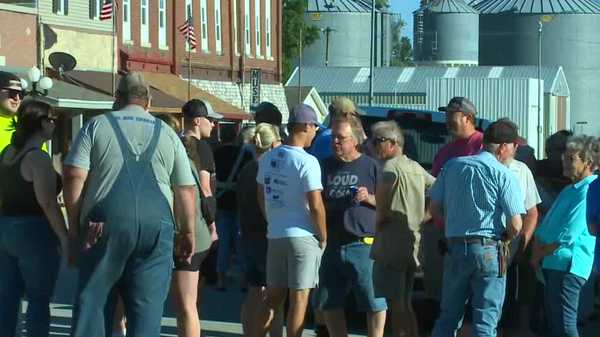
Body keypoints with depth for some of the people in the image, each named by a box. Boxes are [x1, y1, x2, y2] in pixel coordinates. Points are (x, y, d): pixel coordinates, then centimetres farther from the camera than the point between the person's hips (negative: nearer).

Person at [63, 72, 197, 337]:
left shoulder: (97, 126, 9)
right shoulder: (167, 134, 15)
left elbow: (74, 177, 0)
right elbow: (186, 190, 11)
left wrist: (74, 225, 6)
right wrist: (187, 233, 18)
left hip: (106, 223, -1)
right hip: (157, 223, 1)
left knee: (92, 299, 5)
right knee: (147, 306, 4)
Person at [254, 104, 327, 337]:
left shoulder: (267, 158, 7)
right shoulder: (307, 162, -15)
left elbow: (261, 197, 15)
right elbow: (316, 206, -17)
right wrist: (323, 238, -5)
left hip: (275, 236, 7)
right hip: (303, 237, -7)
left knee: (273, 296, 14)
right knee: (299, 299, -1)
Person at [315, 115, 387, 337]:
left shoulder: (371, 166, 0)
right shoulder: (326, 167, 13)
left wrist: (368, 198, -15)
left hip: (364, 245, -5)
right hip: (332, 246, 5)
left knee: (374, 302, -4)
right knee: (329, 304, 11)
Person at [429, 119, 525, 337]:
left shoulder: (452, 166, 7)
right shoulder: (503, 175, -7)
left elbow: (435, 209, 10)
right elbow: (515, 225, -12)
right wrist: (503, 239, 9)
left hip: (455, 248, 4)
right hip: (489, 251, -4)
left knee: (448, 318, 14)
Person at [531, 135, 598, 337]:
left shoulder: (588, 191, -14)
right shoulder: (570, 190, 19)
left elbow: (567, 236, -20)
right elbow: (545, 226, 20)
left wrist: (541, 254, -7)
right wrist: (537, 253, 4)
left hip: (567, 265, -10)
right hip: (551, 264, 10)